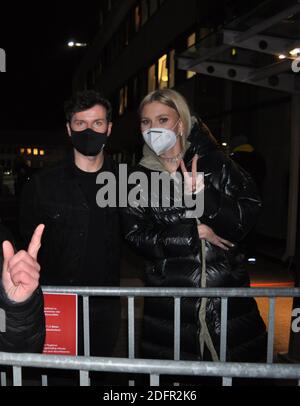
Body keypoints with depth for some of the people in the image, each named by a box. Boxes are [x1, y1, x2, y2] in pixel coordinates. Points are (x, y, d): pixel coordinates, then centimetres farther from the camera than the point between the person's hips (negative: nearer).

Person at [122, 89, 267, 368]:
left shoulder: (214, 163, 2)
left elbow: (248, 217, -6)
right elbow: (135, 235, -4)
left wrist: (203, 196, -21)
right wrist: (193, 233, -12)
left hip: (226, 290, 0)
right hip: (168, 298, 0)